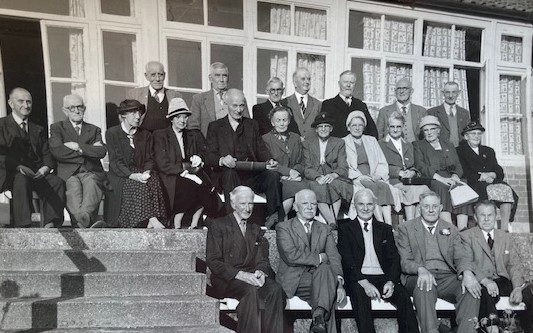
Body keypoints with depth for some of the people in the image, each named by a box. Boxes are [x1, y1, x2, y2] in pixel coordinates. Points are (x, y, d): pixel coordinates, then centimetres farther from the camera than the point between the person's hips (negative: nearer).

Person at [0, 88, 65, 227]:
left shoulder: (38, 130, 25)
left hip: (37, 174, 4)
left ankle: (50, 225, -32)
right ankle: (22, 227, -38)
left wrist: (45, 167, -7)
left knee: (57, 182, -26)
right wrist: (18, 166, -20)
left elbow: (47, 154, 16)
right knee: (21, 181, -37)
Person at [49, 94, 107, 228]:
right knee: (73, 186, -36)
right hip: (68, 174, -1)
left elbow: (102, 152, 4)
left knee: (91, 183, -35)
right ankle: (86, 223, -59)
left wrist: (78, 147, -5)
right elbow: (57, 152, -4)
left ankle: (83, 217, -61)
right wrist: (88, 150, -2)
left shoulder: (94, 130, 24)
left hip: (91, 172, 1)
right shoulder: (57, 128, 18)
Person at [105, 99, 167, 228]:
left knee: (154, 180, -29)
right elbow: (115, 161, -6)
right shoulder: (112, 133, 3)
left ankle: (151, 220, -37)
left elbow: (149, 159, 11)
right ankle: (151, 219, -36)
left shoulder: (145, 134, 16)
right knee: (138, 185, -33)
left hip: (141, 173, 3)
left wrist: (147, 172, -13)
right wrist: (132, 175, -22)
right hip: (120, 176, -3)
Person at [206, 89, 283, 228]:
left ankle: (273, 217, -28)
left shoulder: (252, 125, 23)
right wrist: (222, 160, -22)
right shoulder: (215, 126, 14)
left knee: (273, 175, -27)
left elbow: (261, 149, 14)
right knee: (229, 172, -36)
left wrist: (269, 160, -10)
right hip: (228, 176, -2)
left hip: (252, 176, 2)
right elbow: (210, 156, 2)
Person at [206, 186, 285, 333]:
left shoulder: (255, 230, 22)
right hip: (226, 280, -4)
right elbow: (213, 261, -5)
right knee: (251, 290, -34)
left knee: (275, 289, -26)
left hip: (251, 276, 4)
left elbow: (263, 260, 16)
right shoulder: (218, 225, 5)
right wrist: (240, 274, -17)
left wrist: (260, 272, -10)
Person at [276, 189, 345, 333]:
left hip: (319, 280, 3)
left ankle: (319, 316, -43)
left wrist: (339, 283, -17)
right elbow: (291, 256, -13)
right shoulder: (283, 228, 4)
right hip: (293, 282, -3)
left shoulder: (325, 230, 16)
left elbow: (334, 258, 1)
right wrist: (319, 258, -8)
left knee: (324, 269, -32)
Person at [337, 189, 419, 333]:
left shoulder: (385, 229, 18)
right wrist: (364, 283, -18)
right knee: (359, 294, -35)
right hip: (358, 279, -2)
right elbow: (347, 260, -2)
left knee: (403, 295, -27)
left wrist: (391, 282, -12)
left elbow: (394, 259, 8)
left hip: (383, 277, 2)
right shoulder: (345, 228, 10)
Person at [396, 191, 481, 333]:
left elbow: (460, 257, 6)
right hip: (419, 277, -3)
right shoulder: (406, 228, 9)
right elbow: (404, 261, 0)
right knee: (424, 286, -37)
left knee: (472, 289, -27)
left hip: (447, 277, 3)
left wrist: (467, 273, -18)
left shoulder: (451, 229, 19)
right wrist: (421, 270, -24)